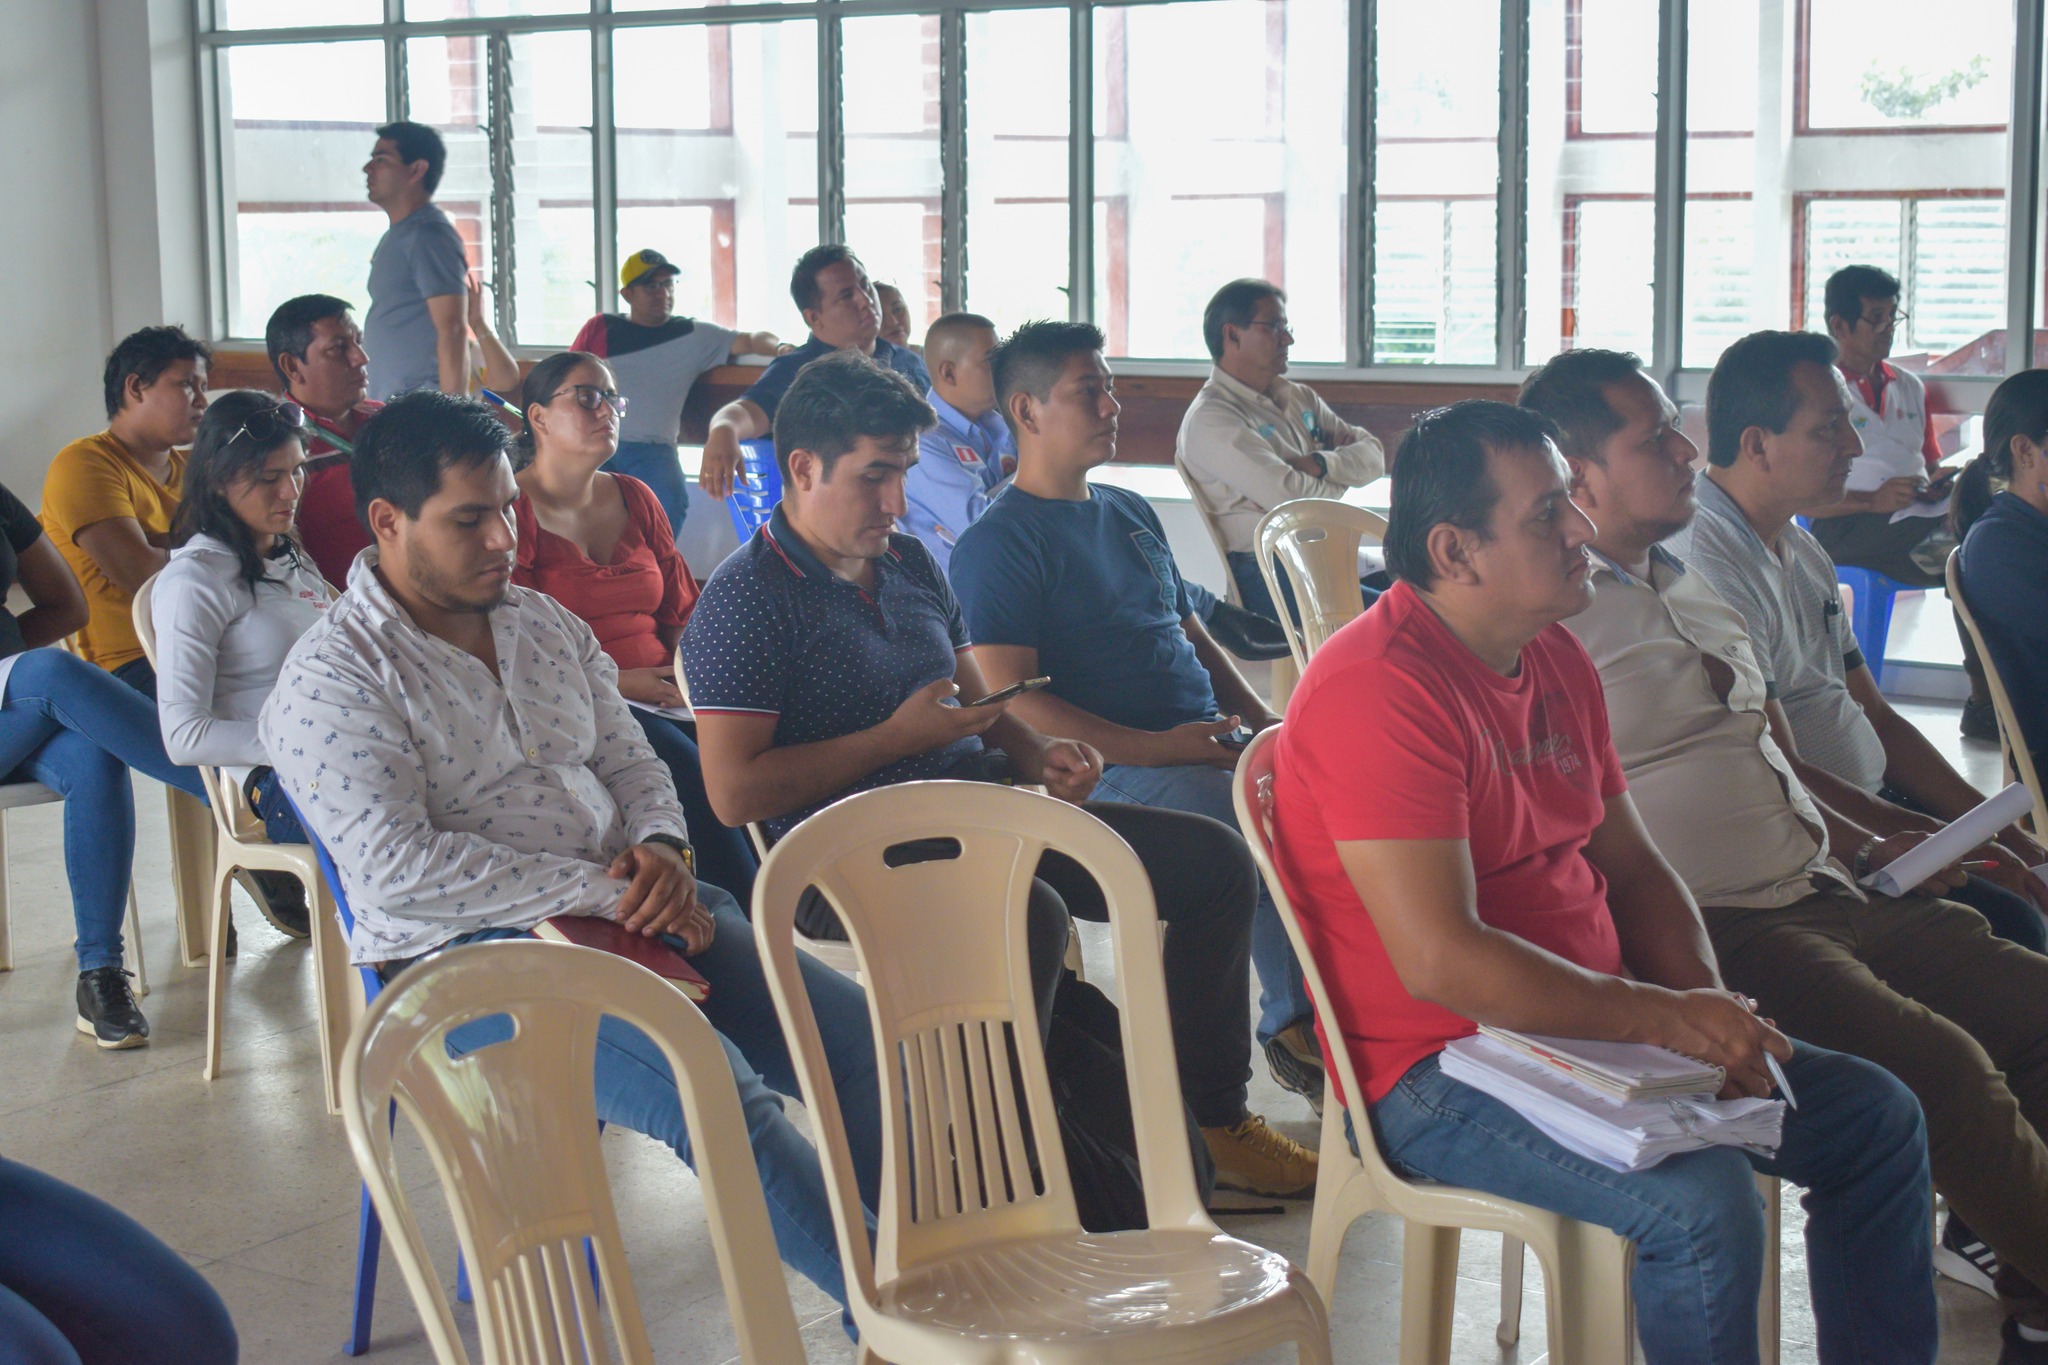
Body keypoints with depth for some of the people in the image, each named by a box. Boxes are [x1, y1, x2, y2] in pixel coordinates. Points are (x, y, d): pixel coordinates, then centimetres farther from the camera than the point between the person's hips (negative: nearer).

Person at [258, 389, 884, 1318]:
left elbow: (630, 762, 21)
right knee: (717, 1090, -30)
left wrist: (662, 849, -5)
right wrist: (599, 891, -19)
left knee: (864, 1038, -10)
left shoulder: (547, 624, 16)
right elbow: (397, 868, -18)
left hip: (625, 916, 8)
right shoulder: (331, 679, -7)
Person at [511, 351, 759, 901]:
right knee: (690, 770, -33)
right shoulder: (513, 509, 1)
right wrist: (610, 682, -16)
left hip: (660, 701, 6)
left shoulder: (636, 499, 21)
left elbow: (680, 611, 23)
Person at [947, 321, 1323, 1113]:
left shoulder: (1131, 514, 23)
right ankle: (1293, 1026, -16)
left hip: (1210, 741, 8)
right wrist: (1151, 748, -20)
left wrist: (1263, 720, 9)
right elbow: (1009, 699, -13)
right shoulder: (997, 543, -3)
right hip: (1110, 771, -8)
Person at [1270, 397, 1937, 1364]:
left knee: (1874, 1118, 7)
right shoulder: (1380, 689, -21)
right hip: (1437, 1068, -9)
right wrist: (1665, 1020, -22)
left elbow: (1632, 868, 15)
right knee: (1701, 1202, -30)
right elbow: (1440, 959, -27)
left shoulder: (1557, 663, 10)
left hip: (1589, 1031, 10)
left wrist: (1714, 1019, -3)